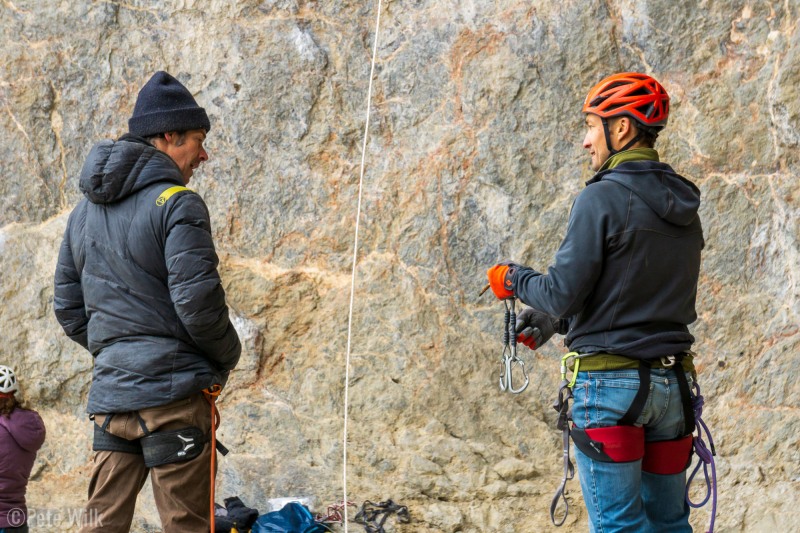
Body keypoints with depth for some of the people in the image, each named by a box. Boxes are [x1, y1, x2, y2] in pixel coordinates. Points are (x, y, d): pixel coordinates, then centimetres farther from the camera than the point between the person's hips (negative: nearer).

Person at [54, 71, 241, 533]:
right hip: (171, 390, -7)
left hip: (109, 393, 7)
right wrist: (229, 354, 0)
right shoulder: (177, 204, -10)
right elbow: (197, 301, -17)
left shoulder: (85, 211, 15)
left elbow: (69, 308, 17)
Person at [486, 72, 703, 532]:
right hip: (674, 384, 7)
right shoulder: (684, 207, 11)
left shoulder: (602, 199, -13)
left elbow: (562, 294, -15)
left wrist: (514, 280, 6)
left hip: (611, 381, -7)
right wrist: (555, 319, 23)